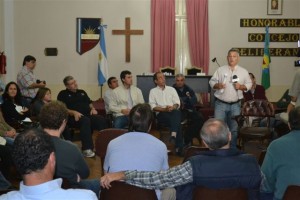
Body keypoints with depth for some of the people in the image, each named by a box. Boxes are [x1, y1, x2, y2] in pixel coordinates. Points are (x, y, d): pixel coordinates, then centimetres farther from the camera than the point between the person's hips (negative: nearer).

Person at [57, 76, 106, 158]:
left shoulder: (82, 92, 29)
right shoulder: (63, 94, 11)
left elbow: (89, 103, 29)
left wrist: (93, 109, 6)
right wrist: (74, 112, -17)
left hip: (88, 115, 5)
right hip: (74, 117, -5)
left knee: (101, 120, -27)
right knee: (85, 120, -40)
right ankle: (87, 149, -40)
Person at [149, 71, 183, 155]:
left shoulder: (171, 89, 23)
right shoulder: (153, 91, 15)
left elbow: (177, 103, 11)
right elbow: (152, 106, 2)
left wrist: (173, 107, -13)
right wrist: (164, 109, -14)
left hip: (173, 112, 2)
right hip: (161, 114, -2)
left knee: (177, 113, -37)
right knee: (176, 121, -33)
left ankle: (173, 135, -48)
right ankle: (179, 146, -35)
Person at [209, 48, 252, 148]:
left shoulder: (244, 71, 5)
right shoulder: (220, 70, 2)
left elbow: (249, 84, 9)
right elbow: (212, 81, 3)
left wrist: (241, 87, -10)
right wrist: (217, 85, -17)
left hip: (235, 105, 1)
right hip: (221, 104, -1)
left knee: (234, 128, 9)